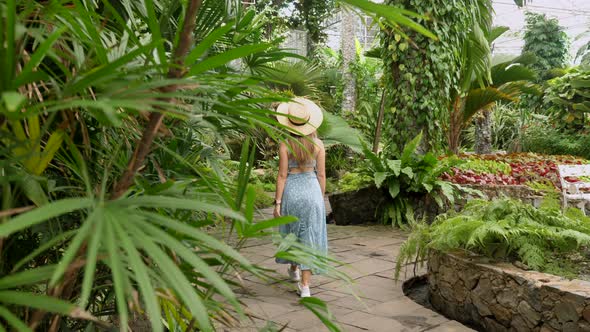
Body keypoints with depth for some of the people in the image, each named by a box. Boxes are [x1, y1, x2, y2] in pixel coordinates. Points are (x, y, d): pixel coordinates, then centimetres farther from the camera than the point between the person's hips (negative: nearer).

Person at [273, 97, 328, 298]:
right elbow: (321, 174, 0)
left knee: (292, 233, 21)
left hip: (292, 190, -1)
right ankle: (305, 285, 1)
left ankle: (294, 270, 43)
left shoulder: (285, 145, -10)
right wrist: (321, 198, 12)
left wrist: (277, 202, -5)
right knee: (310, 237, 5)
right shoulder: (317, 144, -4)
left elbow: (282, 175, -10)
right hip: (312, 190, 1)